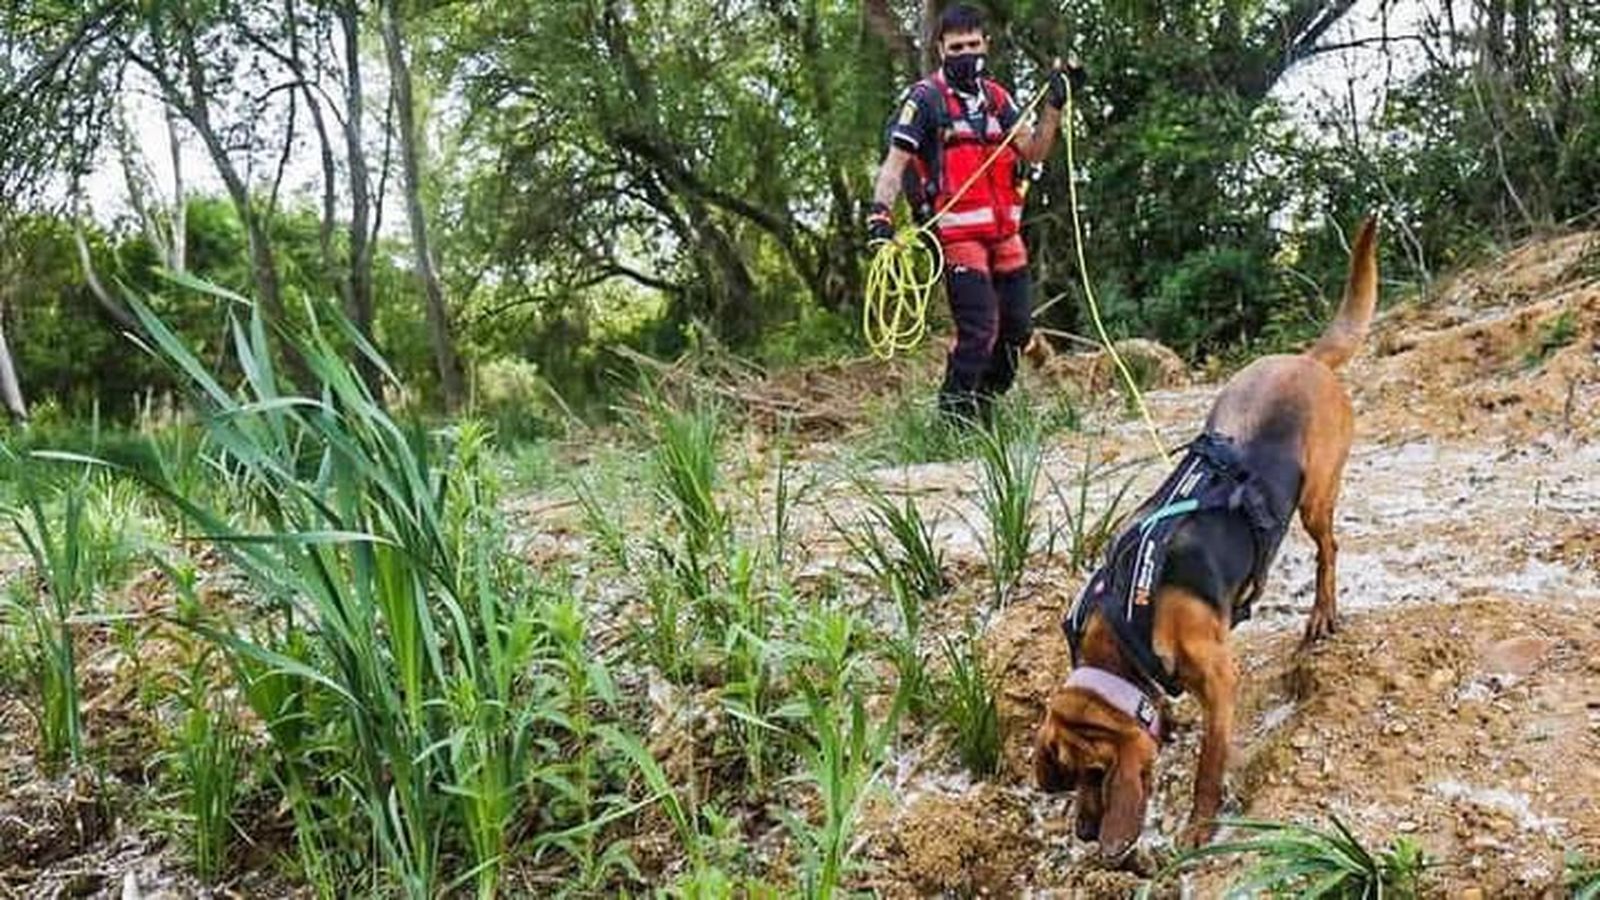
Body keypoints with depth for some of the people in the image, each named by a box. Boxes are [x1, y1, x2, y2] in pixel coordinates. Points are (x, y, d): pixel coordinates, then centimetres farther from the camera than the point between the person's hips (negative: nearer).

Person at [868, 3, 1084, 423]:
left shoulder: (996, 97, 15)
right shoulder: (924, 98, -4)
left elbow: (1033, 152, 8)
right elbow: (895, 161, -9)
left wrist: (1055, 104, -2)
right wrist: (880, 213, -23)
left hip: (1005, 231, 7)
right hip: (958, 232, -7)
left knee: (1017, 328, 10)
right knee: (979, 331, -12)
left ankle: (982, 409, 25)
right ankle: (953, 420, 1)